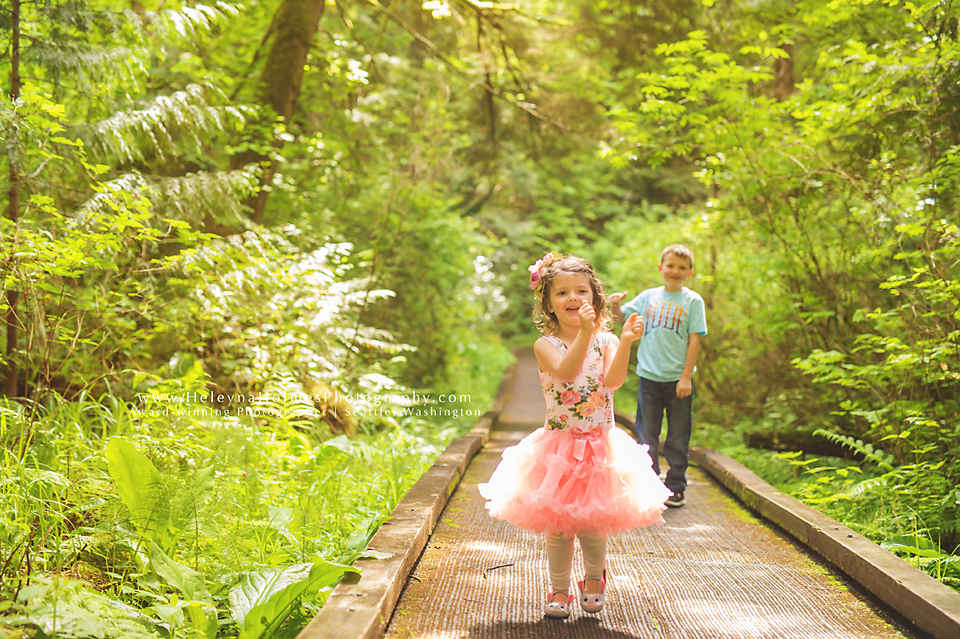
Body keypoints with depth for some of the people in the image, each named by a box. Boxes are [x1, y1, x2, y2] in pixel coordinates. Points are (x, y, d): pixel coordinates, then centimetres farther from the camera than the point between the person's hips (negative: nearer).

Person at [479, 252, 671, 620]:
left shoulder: (605, 341, -1)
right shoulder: (546, 345, -6)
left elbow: (613, 380, -19)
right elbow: (566, 372, -27)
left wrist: (626, 341, -31)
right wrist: (585, 333, -38)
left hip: (600, 447, 1)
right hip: (559, 447, -1)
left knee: (593, 523, 4)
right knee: (557, 523, 3)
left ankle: (593, 577, 32)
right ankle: (559, 590, 21)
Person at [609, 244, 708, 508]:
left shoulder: (693, 301, 0)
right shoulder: (648, 297, 7)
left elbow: (694, 340, -3)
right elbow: (620, 317, 13)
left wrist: (686, 377, -9)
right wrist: (615, 305, -10)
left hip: (678, 378, -2)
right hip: (649, 376, 2)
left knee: (677, 437, 6)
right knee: (646, 435, 5)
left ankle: (675, 487, 18)